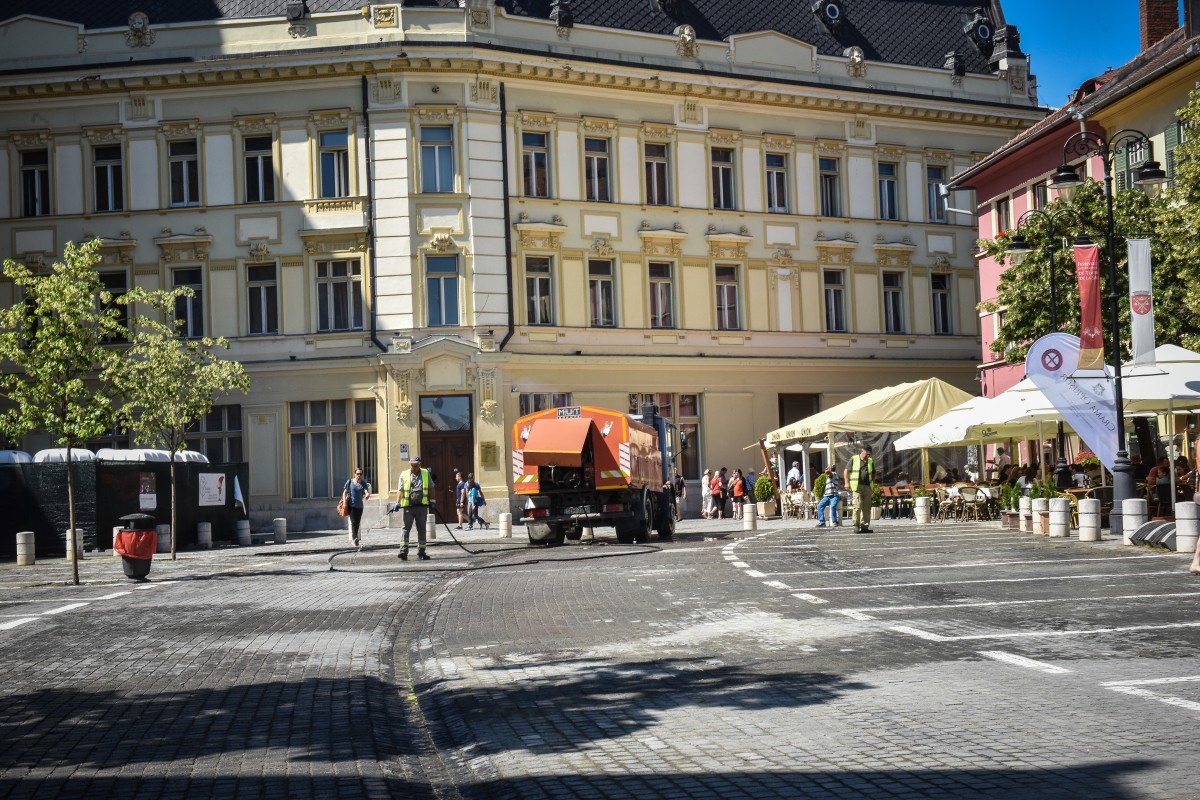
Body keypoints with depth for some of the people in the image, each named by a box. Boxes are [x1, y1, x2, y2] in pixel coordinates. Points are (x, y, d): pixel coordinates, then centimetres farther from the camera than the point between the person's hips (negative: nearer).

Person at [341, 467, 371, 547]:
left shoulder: (363, 483, 4)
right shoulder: (350, 482, 0)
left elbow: (367, 492, -10)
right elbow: (344, 493, 2)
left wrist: (367, 495, -34)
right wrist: (345, 503, -10)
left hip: (359, 506, 3)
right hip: (351, 505, -3)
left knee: (357, 523, 9)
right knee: (353, 521, -16)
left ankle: (353, 539, 22)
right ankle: (354, 538, -25)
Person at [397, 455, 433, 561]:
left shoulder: (426, 473, 10)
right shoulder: (404, 475, 4)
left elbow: (431, 488, 17)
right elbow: (400, 490, 0)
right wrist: (398, 503, -11)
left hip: (422, 506, 2)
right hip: (408, 506, -2)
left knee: (421, 529, 8)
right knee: (406, 528, -9)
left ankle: (421, 551, 15)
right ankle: (403, 551, -12)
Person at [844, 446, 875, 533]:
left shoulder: (870, 461, 18)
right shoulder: (854, 459, 4)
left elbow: (873, 473, 30)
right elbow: (846, 471, 2)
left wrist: (872, 481, 14)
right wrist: (847, 482, -7)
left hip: (867, 487, 5)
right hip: (857, 486, -5)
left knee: (867, 507, 3)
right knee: (858, 505, -13)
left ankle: (865, 526, 9)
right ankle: (856, 525, -7)